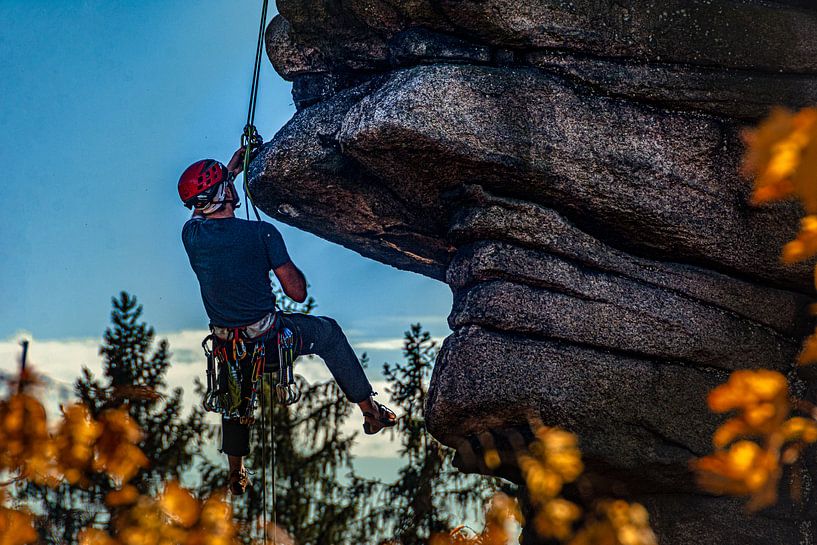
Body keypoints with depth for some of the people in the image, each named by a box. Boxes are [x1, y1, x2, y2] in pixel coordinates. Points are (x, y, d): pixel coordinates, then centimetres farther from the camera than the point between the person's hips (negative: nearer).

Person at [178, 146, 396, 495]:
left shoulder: (191, 235, -9)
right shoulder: (261, 233, -21)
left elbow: (203, 207, 19)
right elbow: (298, 293, -14)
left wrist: (232, 169, 28)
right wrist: (292, 268, 8)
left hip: (227, 344, 4)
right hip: (270, 340, -4)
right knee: (328, 333, 25)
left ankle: (236, 474, 44)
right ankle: (370, 412, 34)